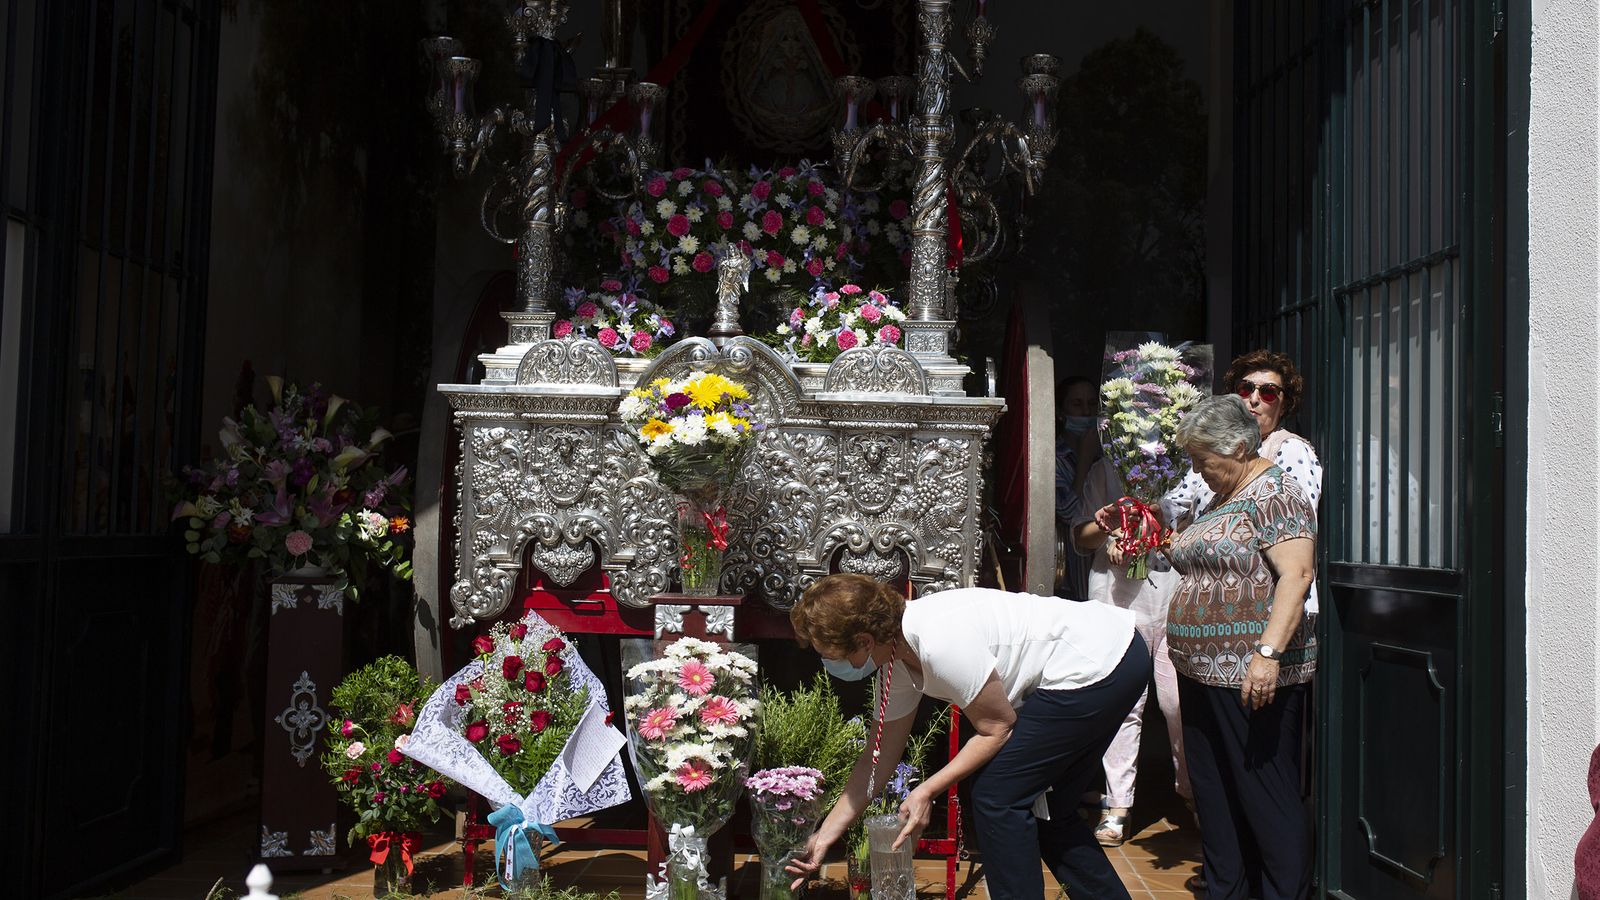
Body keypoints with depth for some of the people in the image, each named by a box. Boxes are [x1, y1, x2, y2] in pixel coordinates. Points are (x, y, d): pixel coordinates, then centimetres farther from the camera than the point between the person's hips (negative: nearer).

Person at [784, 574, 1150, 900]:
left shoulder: (941, 643, -28)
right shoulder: (894, 660, 2)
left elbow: (997, 730, -15)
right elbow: (878, 758, 10)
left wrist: (927, 791, -11)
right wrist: (824, 836, 11)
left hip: (1099, 665, -9)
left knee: (998, 797, -6)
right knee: (1042, 806, 18)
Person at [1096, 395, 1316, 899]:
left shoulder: (1274, 494, -11)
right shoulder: (1218, 499, 18)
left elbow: (1297, 575, -21)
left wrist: (1268, 651, -29)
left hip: (1251, 677, -10)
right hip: (1202, 671, 10)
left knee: (1266, 796, -3)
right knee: (1213, 795, 14)